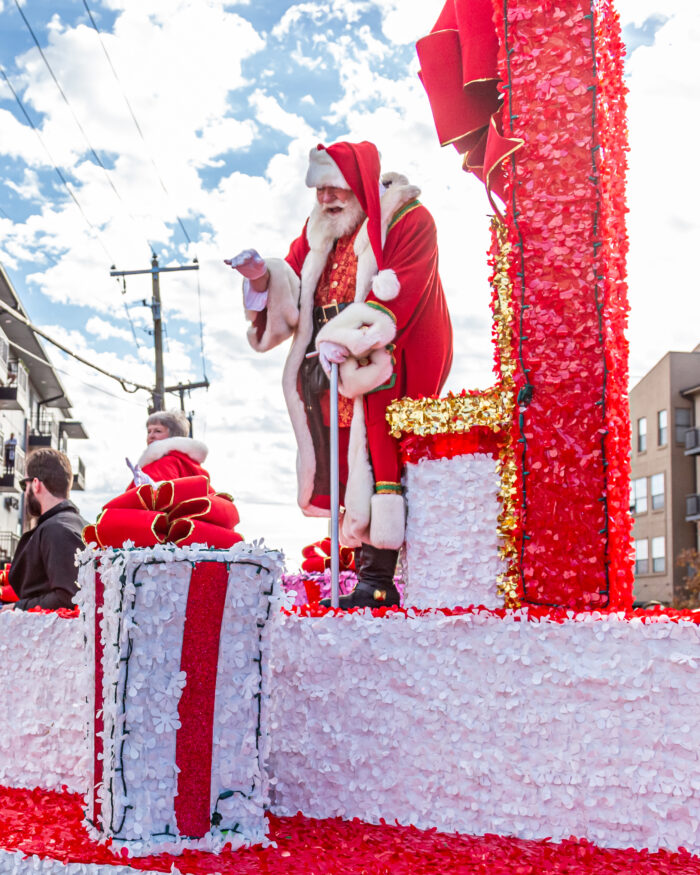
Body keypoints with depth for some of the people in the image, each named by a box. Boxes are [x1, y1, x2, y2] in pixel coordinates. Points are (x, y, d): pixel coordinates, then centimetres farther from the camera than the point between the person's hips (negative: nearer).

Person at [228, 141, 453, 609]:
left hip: (386, 369, -6)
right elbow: (290, 296, 13)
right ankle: (373, 575, 1)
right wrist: (263, 277, -9)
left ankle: (376, 579, -13)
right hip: (335, 372, 6)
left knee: (376, 461, -13)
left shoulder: (408, 220, -1)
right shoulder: (318, 233, 18)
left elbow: (400, 292, -13)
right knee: (353, 469, 0)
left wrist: (347, 340, -23)